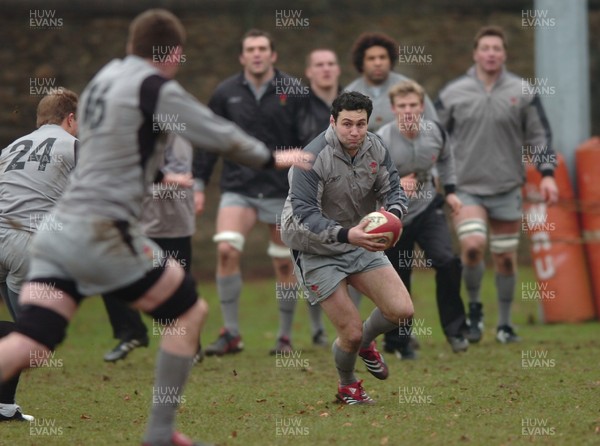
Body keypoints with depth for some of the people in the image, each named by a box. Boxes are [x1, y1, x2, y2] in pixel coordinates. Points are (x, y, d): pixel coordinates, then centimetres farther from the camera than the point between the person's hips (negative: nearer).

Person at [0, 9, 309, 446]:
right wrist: (271, 157, 17)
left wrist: (162, 176, 48)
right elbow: (221, 136, -1)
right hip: (103, 234, -7)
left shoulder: (103, 79, 17)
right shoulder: (157, 89, -7)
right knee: (190, 311, 11)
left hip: (60, 228, 7)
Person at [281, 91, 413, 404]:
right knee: (351, 333, -7)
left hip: (361, 242, 5)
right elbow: (304, 216, -29)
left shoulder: (375, 149, -6)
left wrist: (392, 215, -28)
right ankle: (347, 386, 27)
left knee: (402, 310, -9)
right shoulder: (313, 158, -25)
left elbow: (393, 190, -3)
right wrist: (346, 235, -43)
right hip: (317, 252, -5)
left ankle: (366, 342, 26)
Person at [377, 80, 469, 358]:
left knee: (446, 262, -18)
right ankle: (397, 342, 23)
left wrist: (450, 190, 11)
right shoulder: (381, 142, -21)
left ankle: (454, 330, -4)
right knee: (398, 282, 3)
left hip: (428, 210, 2)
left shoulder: (435, 132, -7)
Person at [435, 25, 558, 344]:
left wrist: (547, 174, -4)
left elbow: (539, 135, 6)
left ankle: (504, 324, 21)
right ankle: (474, 308, 1)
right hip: (466, 188, -1)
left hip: (507, 189, 1)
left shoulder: (522, 92, 1)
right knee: (472, 245, -22)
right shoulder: (453, 94, 1)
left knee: (505, 258, 6)